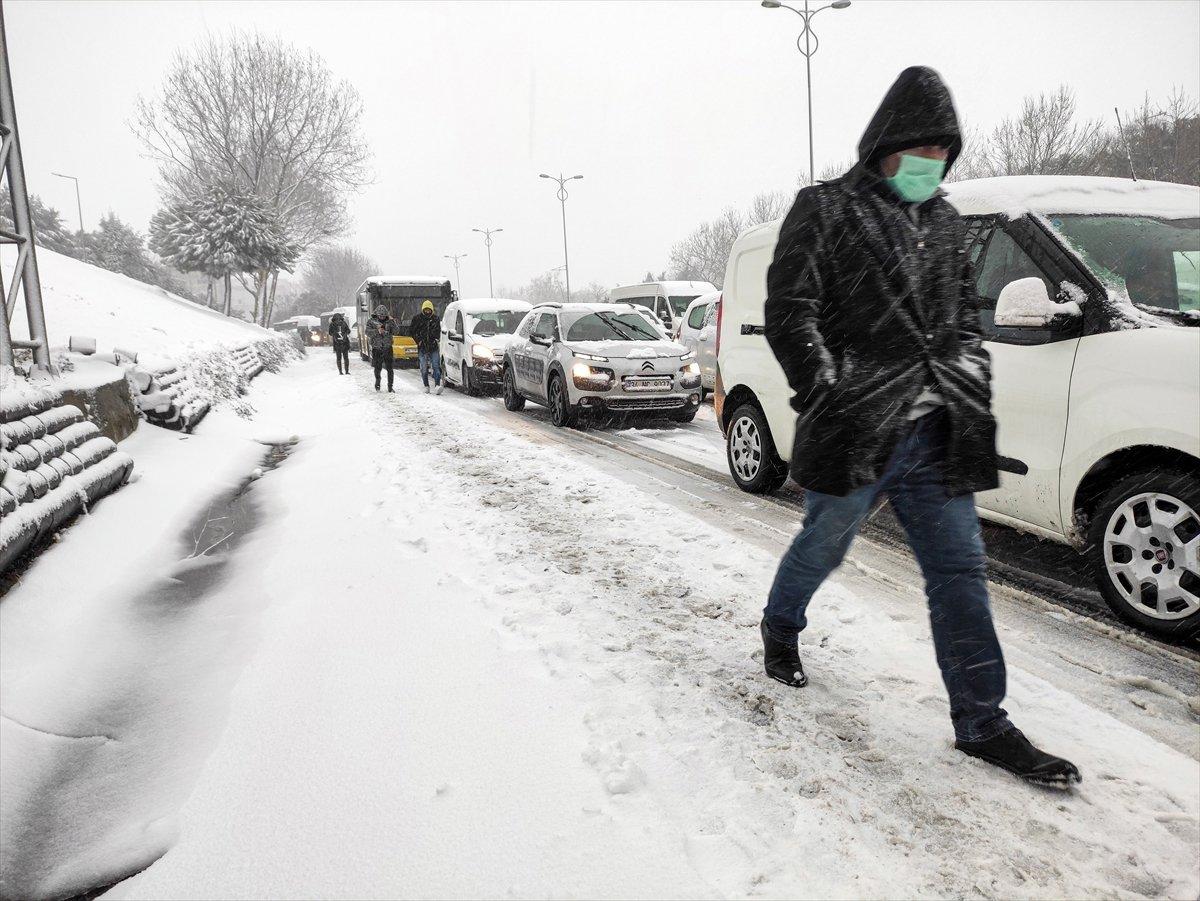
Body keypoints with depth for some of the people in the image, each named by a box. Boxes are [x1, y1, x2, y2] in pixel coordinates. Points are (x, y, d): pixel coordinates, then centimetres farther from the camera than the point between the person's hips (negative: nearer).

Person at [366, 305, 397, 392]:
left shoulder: (389, 321, 7)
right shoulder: (371, 321, 3)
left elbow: (395, 332, -2)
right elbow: (368, 332, -9)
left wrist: (392, 322, -13)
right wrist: (377, 331, -23)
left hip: (388, 348, 1)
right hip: (376, 349, -1)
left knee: (390, 368, -3)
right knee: (377, 368, 8)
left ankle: (390, 386, 5)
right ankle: (377, 381, 31)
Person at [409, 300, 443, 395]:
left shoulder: (435, 319, 11)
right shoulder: (417, 318, 3)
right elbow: (411, 331, 6)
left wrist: (437, 340, 7)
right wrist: (418, 340, -3)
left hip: (434, 347, 1)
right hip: (422, 348, -1)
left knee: (436, 366, -12)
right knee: (424, 368, 3)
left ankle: (437, 385, -19)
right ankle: (426, 386, 12)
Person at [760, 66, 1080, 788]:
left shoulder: (947, 224, 18)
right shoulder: (826, 210, -1)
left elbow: (966, 322, 22)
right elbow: (790, 314, -8)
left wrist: (975, 405, 10)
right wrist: (831, 399, -16)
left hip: (936, 438, 6)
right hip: (854, 433, -5)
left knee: (961, 572, 5)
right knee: (822, 549, 10)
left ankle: (982, 722, 14)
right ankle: (780, 629, 41)